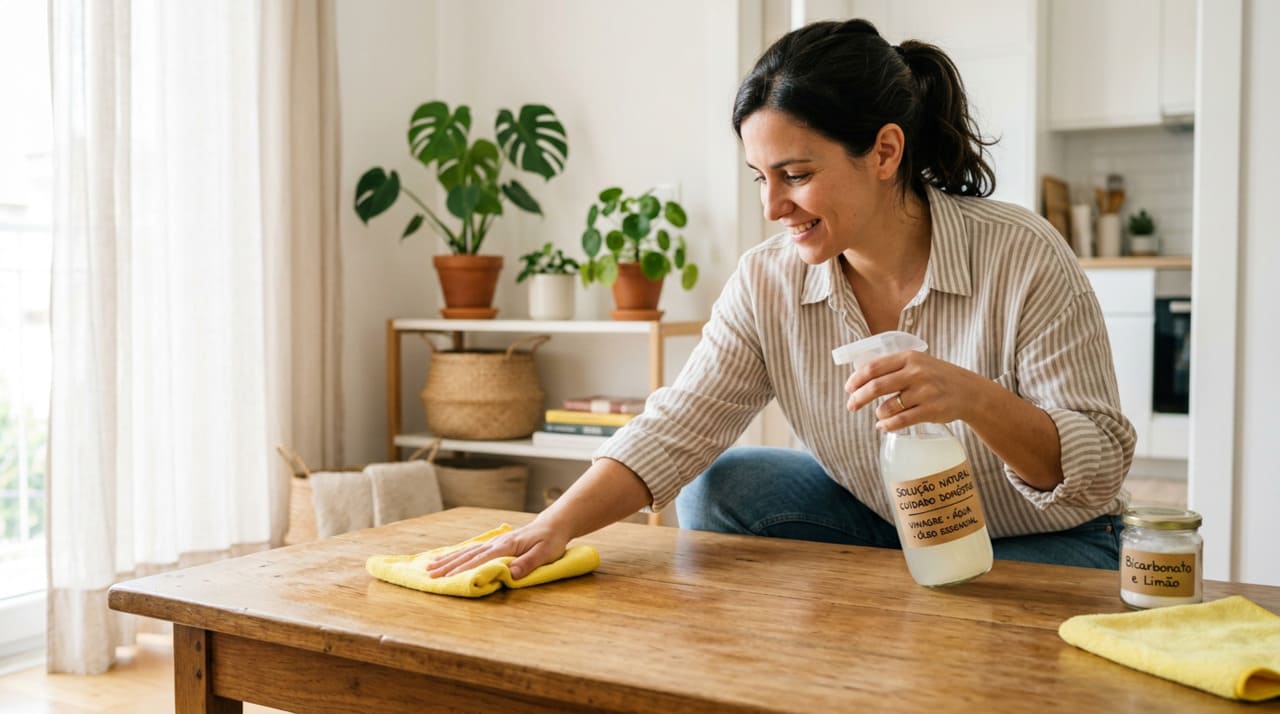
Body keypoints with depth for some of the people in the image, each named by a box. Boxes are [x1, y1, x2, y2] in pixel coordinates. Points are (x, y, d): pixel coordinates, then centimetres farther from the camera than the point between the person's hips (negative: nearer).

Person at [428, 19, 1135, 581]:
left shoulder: (1023, 259, -24)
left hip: (1045, 546, -3)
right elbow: (675, 429, -16)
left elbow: (1097, 474, -22)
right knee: (717, 488, -11)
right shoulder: (767, 281, -11)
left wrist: (973, 397, -42)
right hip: (881, 519, 4)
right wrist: (555, 525, -30)